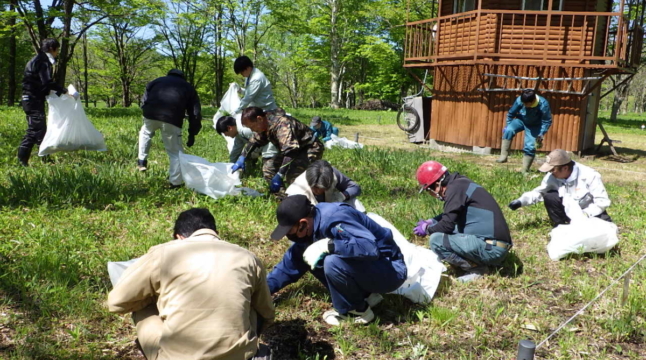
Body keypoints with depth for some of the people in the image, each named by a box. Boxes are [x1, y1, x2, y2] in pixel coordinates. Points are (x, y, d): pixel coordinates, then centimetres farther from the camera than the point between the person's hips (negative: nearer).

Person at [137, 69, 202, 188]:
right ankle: (175, 182, 9)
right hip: (172, 119, -2)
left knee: (146, 132, 37)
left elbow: (146, 97, 20)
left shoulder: (157, 80, 31)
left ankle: (142, 161, 33)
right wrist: (192, 134, 23)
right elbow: (195, 113, 21)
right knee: (176, 152, 10)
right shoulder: (188, 88, 27)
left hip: (151, 114, 2)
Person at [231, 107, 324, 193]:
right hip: (295, 149, 9)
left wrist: (279, 175, -44)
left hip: (311, 149, -9)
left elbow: (290, 151, -41)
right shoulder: (265, 125, -3)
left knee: (292, 174, -31)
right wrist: (242, 158, 4)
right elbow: (255, 141, 14)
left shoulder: (282, 125, -33)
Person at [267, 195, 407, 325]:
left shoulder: (333, 219, -28)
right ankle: (365, 295, 8)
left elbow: (371, 247, -40)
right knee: (310, 257, 2)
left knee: (333, 263, -30)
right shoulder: (311, 227, -1)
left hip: (391, 271, -9)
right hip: (368, 266, 9)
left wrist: (326, 245, -34)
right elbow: (292, 263, 10)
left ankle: (358, 311, -4)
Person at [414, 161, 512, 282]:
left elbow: (447, 225, -17)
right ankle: (479, 262, 12)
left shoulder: (455, 187, -14)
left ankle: (476, 269, -5)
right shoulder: (460, 182, 14)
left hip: (491, 248, -10)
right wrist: (430, 222, 20)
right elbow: (450, 215, 31)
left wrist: (427, 229, 2)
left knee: (436, 240, -16)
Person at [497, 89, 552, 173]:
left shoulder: (543, 104, -31)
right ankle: (503, 156, -28)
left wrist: (541, 134, -27)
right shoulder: (519, 100, -27)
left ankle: (525, 170, 4)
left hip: (534, 126, -1)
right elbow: (511, 114, -9)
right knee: (508, 130, -29)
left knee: (530, 147, -11)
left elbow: (547, 121, -19)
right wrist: (508, 126, -8)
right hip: (521, 120, 1)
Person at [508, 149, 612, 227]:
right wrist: (521, 201, -12)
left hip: (590, 213, -3)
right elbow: (539, 192, 1)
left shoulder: (589, 176, -26)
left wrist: (585, 214, -32)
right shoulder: (552, 176, -15)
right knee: (549, 196, -23)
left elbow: (603, 201, -22)